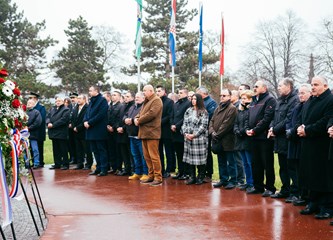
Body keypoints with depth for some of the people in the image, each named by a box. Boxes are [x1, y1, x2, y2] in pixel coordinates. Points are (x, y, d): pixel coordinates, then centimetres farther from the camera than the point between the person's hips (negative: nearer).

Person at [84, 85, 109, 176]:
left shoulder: (102, 100, -10)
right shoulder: (91, 101, 17)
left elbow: (100, 114, -18)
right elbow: (87, 113, 16)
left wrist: (89, 122, -18)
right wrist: (85, 121, -4)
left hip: (99, 130, -8)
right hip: (91, 130, 8)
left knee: (101, 150, -3)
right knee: (95, 150, 12)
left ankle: (104, 170, 0)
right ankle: (98, 168, 20)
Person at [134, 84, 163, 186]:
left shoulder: (156, 100, -8)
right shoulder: (146, 101, 22)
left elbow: (151, 114, -20)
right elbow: (141, 113, 25)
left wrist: (139, 121, -11)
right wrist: (136, 118, 2)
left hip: (151, 133, -10)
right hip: (144, 132, 10)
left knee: (154, 156, -8)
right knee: (147, 156, 12)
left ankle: (158, 178, -5)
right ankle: (151, 176, 19)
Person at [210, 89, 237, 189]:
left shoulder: (232, 108, -10)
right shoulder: (218, 108, 16)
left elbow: (227, 124, -17)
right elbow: (212, 120, 12)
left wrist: (217, 135, -15)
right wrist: (212, 132, -6)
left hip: (227, 140, -8)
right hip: (218, 140, 8)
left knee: (231, 162, 1)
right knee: (221, 162, 15)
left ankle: (233, 180, 8)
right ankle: (223, 179, 24)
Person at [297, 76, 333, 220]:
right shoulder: (309, 102, 18)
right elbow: (302, 119, 21)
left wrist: (307, 130, -17)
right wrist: (301, 128, -1)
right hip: (308, 147, 8)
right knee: (311, 176, 12)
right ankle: (313, 204, 22)